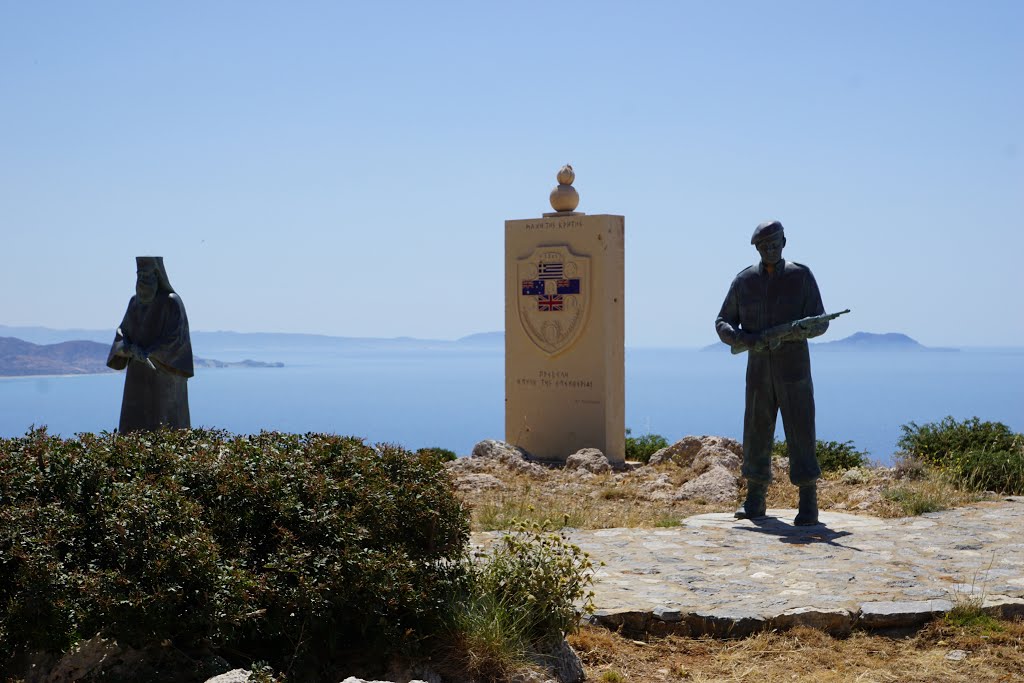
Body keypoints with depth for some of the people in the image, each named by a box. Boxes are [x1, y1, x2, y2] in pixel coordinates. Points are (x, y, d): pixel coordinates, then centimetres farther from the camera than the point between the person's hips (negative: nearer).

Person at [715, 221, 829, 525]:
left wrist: (786, 334, -28)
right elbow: (723, 324, 4)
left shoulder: (802, 277, -5)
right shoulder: (744, 281, 2)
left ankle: (808, 504, -1)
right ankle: (754, 502, 15)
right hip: (758, 371, 3)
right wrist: (746, 340, -18)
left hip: (794, 370, -3)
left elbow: (819, 323, -9)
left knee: (800, 434, -6)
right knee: (756, 435, 5)